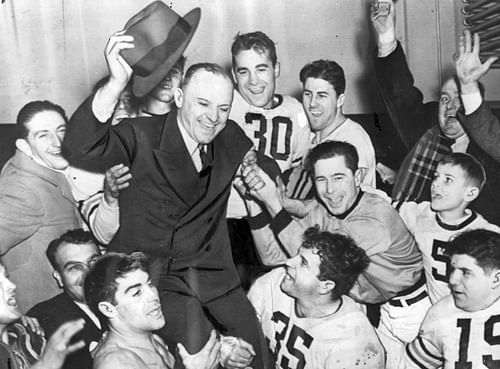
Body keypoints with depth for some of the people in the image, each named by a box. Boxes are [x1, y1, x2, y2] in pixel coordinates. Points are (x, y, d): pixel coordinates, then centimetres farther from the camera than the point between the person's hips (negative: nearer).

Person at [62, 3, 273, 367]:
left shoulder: (231, 139, 1)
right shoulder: (142, 137, -16)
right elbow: (81, 147, -34)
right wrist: (117, 81, -44)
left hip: (211, 270, 5)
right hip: (150, 271, -5)